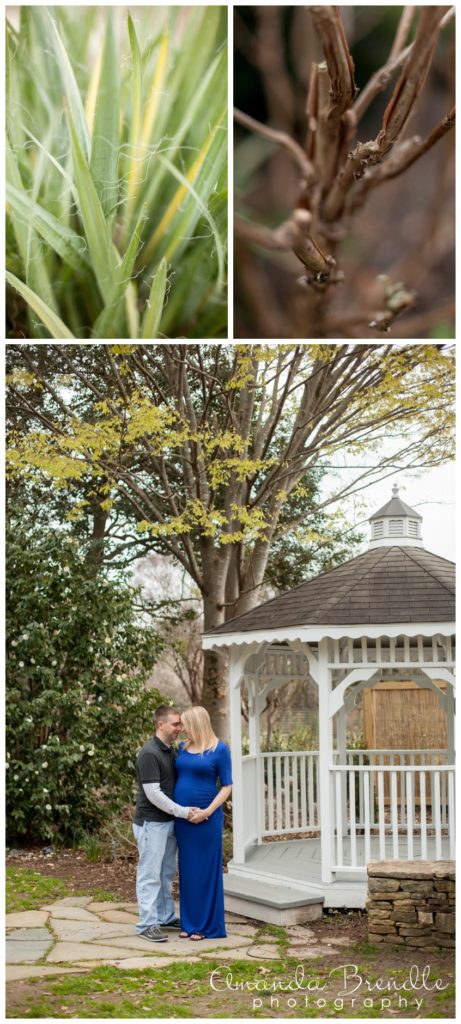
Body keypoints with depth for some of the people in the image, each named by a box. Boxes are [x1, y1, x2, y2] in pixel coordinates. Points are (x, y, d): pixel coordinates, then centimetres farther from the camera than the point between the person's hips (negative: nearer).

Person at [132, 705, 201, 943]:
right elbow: (153, 794, -21)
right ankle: (147, 924, 1)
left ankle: (166, 916, 24)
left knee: (167, 873, 15)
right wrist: (182, 811, -18)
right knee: (150, 874, -3)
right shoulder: (149, 754, -18)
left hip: (168, 821, 9)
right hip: (151, 823, -9)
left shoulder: (170, 751, 10)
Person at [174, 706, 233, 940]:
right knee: (187, 870, 10)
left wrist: (208, 811, -17)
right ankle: (189, 922, 20)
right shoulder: (183, 748, 8)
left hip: (206, 818, -5)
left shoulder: (219, 750, -8)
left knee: (206, 870, 2)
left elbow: (227, 786, -7)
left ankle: (207, 925, 10)